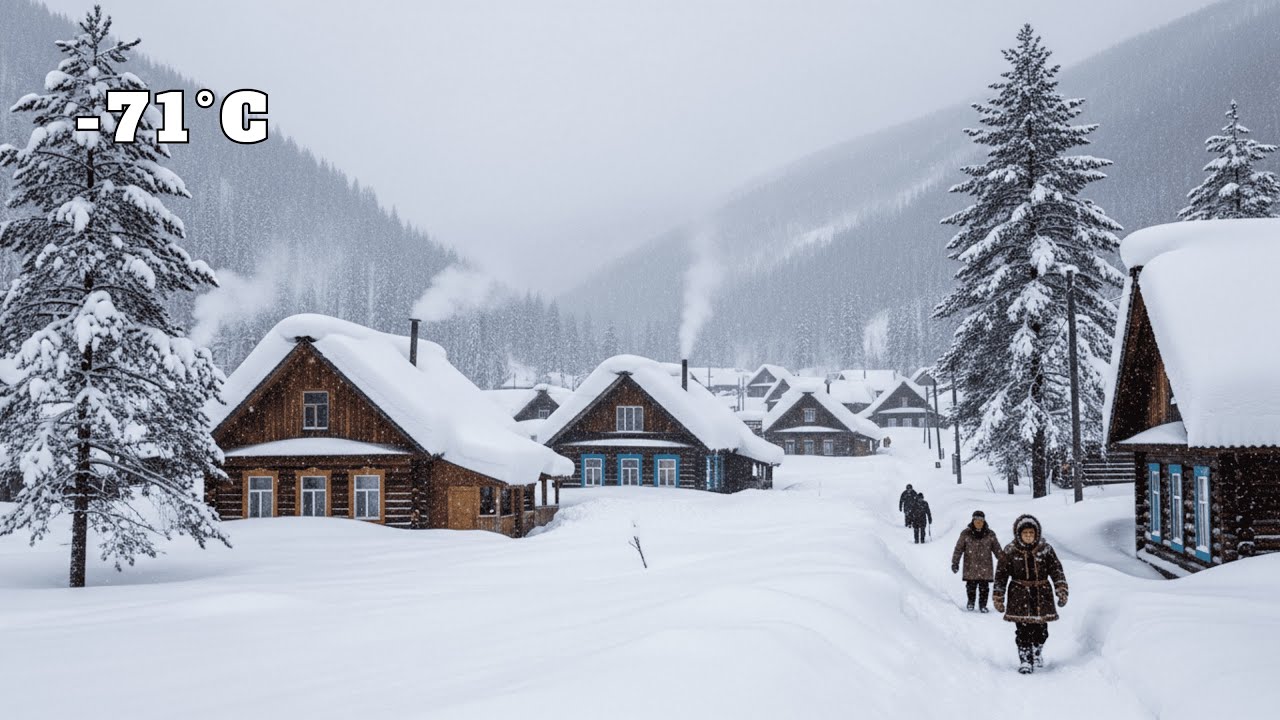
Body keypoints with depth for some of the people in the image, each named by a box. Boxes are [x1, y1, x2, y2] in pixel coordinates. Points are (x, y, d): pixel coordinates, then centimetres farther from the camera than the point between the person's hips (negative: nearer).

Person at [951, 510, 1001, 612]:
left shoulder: (990, 534, 3)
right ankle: (971, 602, 26)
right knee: (971, 585, 4)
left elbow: (997, 549, 9)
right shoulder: (966, 534, -2)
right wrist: (955, 562, -1)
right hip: (970, 566, -1)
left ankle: (983, 604, 14)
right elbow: (959, 548, 1)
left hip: (985, 566, 1)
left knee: (984, 587, 0)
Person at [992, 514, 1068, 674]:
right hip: (1020, 594, -2)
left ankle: (1037, 653, 34)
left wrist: (1061, 591, -9)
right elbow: (1001, 575, 0)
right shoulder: (1010, 551, -4)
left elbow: (1056, 570, 1)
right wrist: (998, 598, -1)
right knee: (1023, 630, -7)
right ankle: (1025, 661, 3)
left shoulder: (1045, 549, -1)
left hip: (1042, 594, 2)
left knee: (1041, 629, 8)